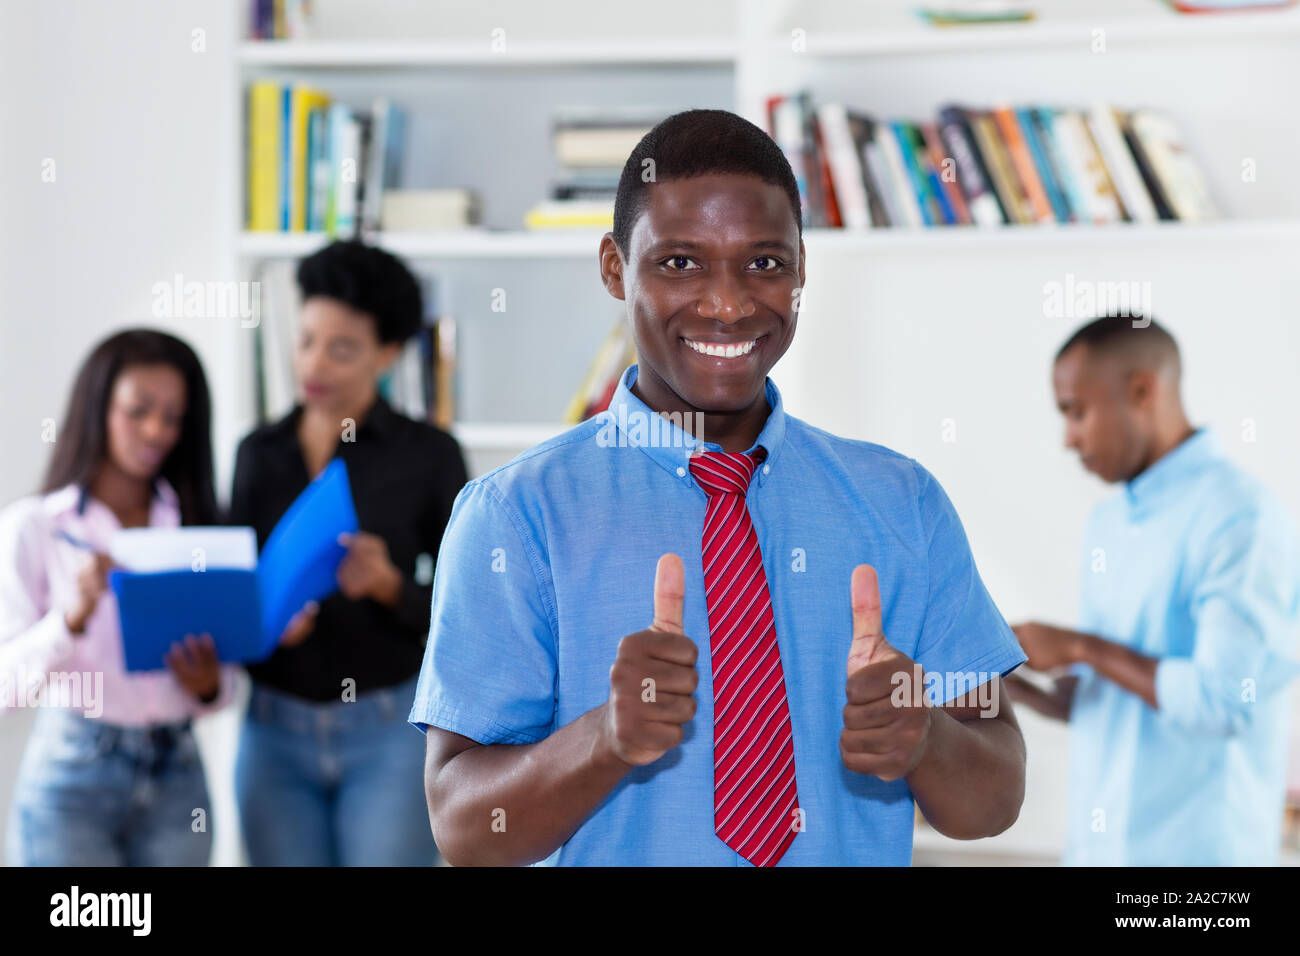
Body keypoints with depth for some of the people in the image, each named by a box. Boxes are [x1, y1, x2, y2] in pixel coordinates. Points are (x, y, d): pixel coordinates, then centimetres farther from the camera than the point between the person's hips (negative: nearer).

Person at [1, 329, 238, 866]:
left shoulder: (194, 527, 12)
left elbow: (227, 676, 14)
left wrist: (209, 686, -8)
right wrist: (74, 615, -27)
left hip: (176, 779, 4)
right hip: (71, 778, -4)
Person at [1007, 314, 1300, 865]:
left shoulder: (1239, 517, -14)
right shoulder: (1107, 523, 11)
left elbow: (1224, 702, -22)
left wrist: (1082, 648, -15)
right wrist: (1015, 687, -1)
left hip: (1194, 849, -7)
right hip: (1094, 843, 7)